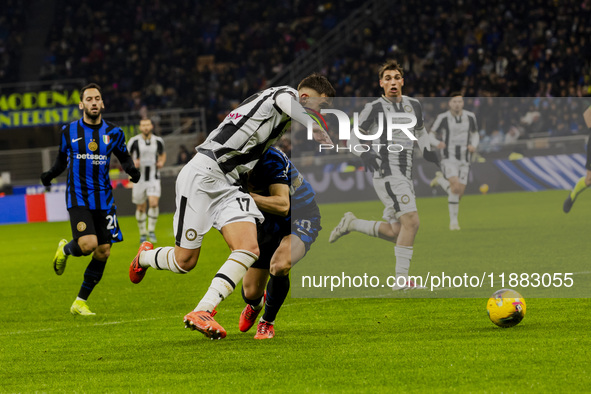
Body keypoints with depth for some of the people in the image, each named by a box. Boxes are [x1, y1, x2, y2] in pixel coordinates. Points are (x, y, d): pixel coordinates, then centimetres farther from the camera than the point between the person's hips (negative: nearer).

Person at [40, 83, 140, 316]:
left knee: (103, 253, -1)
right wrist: (50, 174, -4)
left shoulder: (113, 133, 4)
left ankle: (80, 302, 14)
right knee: (88, 244, -23)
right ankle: (65, 250, 15)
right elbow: (62, 159, 15)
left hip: (103, 199, 3)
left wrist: (132, 170, -6)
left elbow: (124, 157, 16)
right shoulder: (69, 131, 2)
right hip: (78, 198, -3)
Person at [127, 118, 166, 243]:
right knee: (140, 207, 6)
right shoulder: (134, 141, -6)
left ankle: (151, 230, -3)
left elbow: (162, 154, 19)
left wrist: (162, 162, -2)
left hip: (154, 178, 0)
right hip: (139, 179, 0)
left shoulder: (158, 141, 1)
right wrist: (132, 163, -17)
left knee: (154, 203, -19)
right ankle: (142, 233, 24)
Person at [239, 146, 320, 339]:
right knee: (250, 293, 2)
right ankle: (256, 303, 45)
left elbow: (282, 206, -37)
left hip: (300, 218, -6)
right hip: (268, 225, 6)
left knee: (279, 265, -36)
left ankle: (268, 322, -9)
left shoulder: (271, 159, -32)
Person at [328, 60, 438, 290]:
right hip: (387, 173, -7)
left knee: (395, 232, 7)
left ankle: (352, 224, 27)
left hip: (406, 175, 7)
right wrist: (365, 154, -12)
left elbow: (421, 132, 31)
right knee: (411, 221, -19)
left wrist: (427, 151, 12)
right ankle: (401, 278, -15)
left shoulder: (414, 106, 14)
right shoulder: (374, 108, -3)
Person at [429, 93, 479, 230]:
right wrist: (437, 143, -25)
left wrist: (473, 145, -8)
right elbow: (430, 135, -1)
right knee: (456, 188, -26)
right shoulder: (443, 118, -9)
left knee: (458, 195, 2)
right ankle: (453, 221, -10)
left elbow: (475, 134, 15)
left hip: (464, 160, 4)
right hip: (449, 158, -4)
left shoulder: (470, 116, 0)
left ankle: (441, 179, 33)